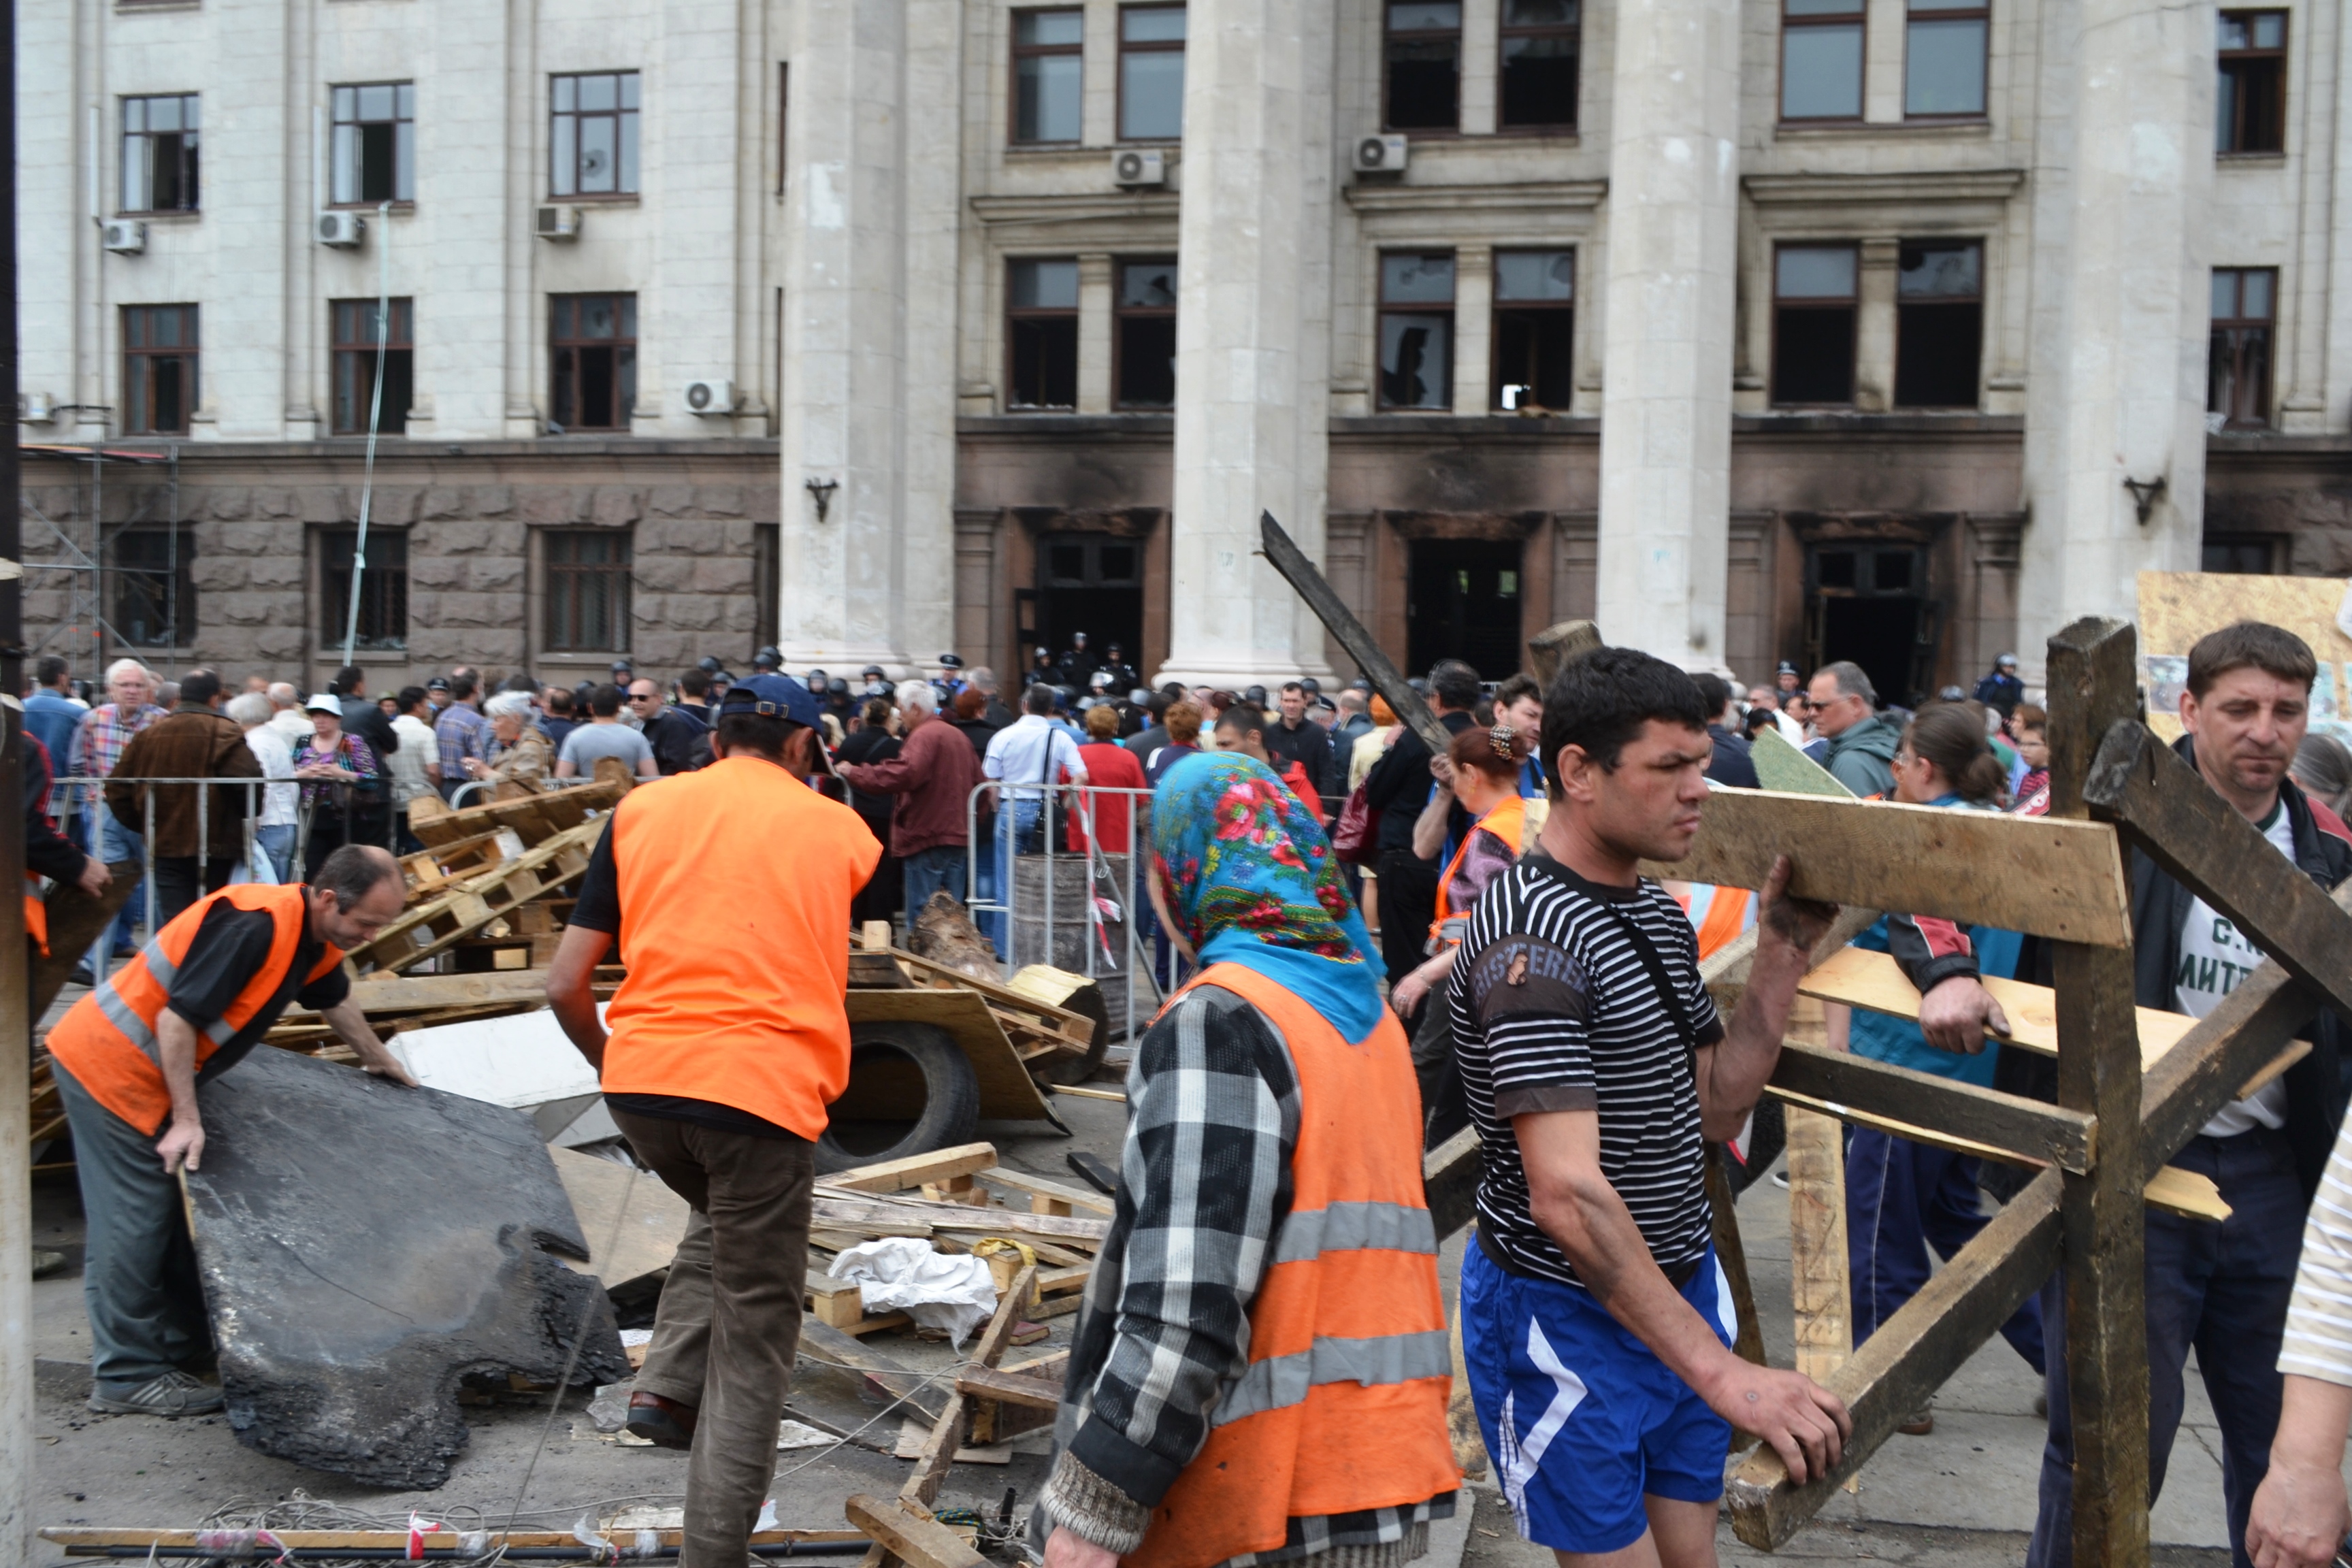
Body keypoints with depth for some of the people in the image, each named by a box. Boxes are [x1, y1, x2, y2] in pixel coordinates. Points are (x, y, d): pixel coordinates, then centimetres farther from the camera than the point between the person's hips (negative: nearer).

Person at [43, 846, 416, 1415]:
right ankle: (126, 1377, 2)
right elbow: (178, 1017, -28)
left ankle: (183, 1346, 26)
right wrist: (187, 1120, -25)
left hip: (141, 1071, 10)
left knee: (163, 1217, 16)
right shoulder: (254, 925, -28)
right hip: (108, 1067, -10)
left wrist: (380, 1062, 38)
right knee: (133, 1223, -5)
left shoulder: (317, 942, 3)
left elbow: (337, 1003, 25)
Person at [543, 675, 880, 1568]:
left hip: (639, 1082, 3)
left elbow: (566, 985, 9)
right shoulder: (838, 827, 10)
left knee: (721, 1215, 33)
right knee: (753, 1346, 8)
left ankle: (667, 1387, 19)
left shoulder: (643, 811, 12)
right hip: (765, 1087, -3)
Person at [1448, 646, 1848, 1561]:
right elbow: (1567, 1194, -31)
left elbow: (1714, 1110, 9)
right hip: (1565, 1314, -8)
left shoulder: (1659, 914, 8)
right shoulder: (1534, 934, -24)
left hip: (1680, 1288, 8)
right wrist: (1722, 1373, -35)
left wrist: (1784, 953, -1)